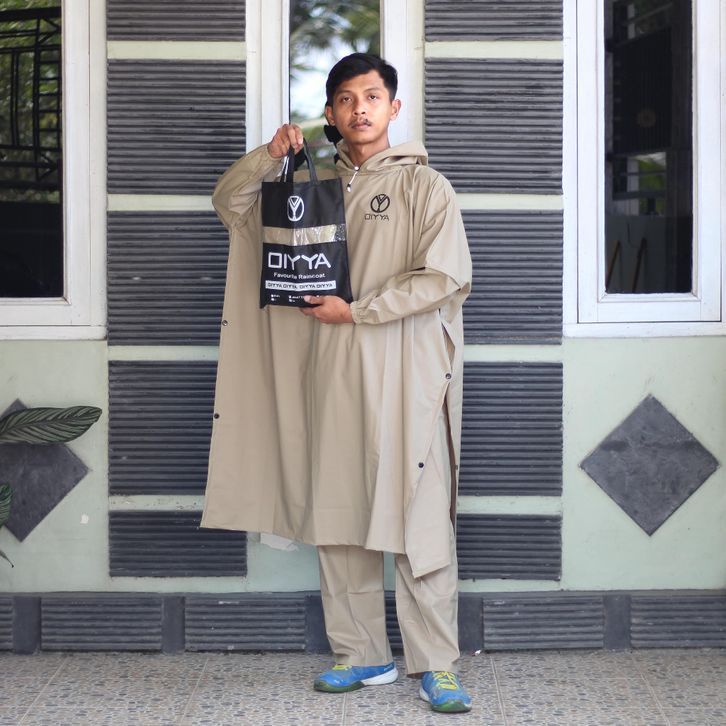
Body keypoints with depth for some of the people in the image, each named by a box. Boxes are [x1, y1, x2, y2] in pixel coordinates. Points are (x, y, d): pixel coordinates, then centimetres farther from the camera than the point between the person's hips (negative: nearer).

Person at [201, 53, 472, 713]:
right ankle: (365, 656, 17)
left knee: (419, 521, -6)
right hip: (332, 374, 5)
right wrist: (270, 156, -3)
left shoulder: (424, 186, 1)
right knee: (338, 521, 7)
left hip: (405, 376, -5)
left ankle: (437, 666, 0)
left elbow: (446, 278, -9)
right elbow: (230, 204, 15)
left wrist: (356, 311, -11)